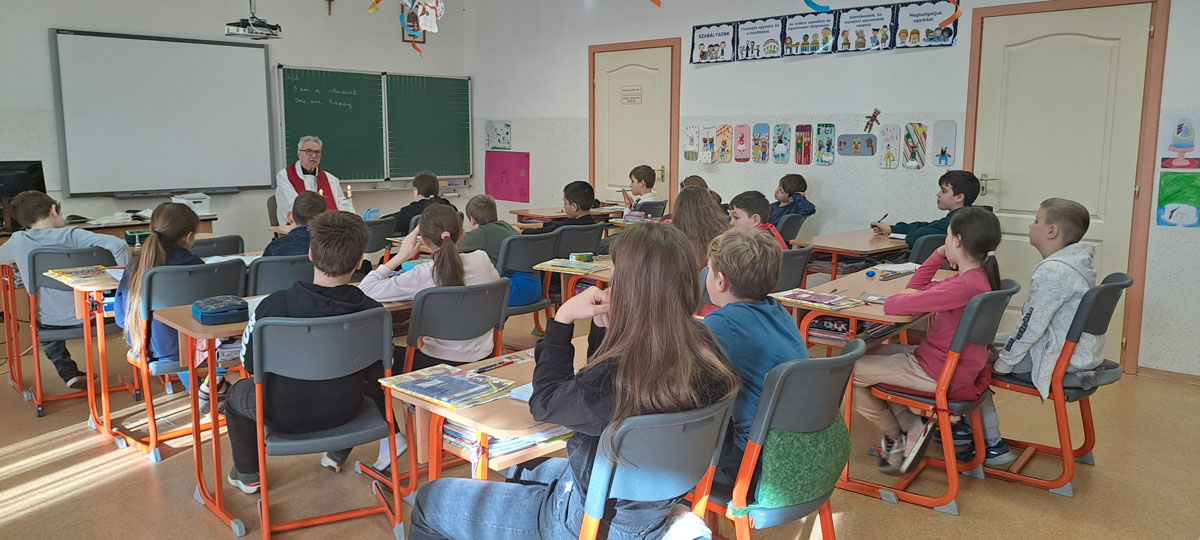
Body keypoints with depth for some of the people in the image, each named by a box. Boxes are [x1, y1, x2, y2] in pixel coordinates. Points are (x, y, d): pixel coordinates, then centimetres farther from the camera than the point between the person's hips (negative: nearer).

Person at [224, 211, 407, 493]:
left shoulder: (274, 306, -24)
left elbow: (249, 363, -9)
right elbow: (377, 371, -7)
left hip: (285, 416, -1)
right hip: (344, 411, 2)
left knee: (237, 394, 31)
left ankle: (247, 475, 43)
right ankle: (338, 455, 45)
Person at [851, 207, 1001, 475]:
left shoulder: (964, 286, -29)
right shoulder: (979, 277, 4)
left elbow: (893, 305, -29)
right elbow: (917, 285, 14)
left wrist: (894, 299, -7)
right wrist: (940, 254, 3)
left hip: (938, 374, -10)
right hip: (954, 363, 10)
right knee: (874, 354, 24)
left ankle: (898, 437, 15)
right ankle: (910, 425, 12)